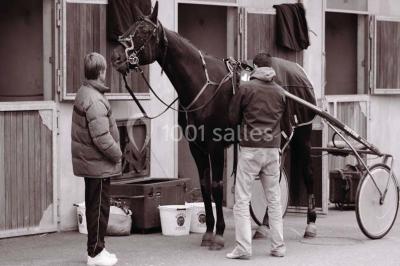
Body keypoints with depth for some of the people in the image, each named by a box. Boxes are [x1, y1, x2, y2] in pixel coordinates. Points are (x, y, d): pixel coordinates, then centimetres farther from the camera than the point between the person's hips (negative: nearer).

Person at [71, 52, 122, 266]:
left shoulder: (84, 93, 10)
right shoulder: (95, 100, -22)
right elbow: (101, 138, -25)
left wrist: (114, 152, 15)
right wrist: (117, 154, -11)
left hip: (89, 161, 10)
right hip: (98, 163, -10)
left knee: (94, 206, 17)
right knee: (99, 206, -1)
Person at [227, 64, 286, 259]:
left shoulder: (245, 88, -3)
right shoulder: (280, 92, 8)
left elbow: (233, 119, 0)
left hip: (250, 148, -4)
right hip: (273, 149, 4)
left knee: (242, 199, 0)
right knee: (274, 200, 12)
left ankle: (243, 248, -7)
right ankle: (278, 246, 14)